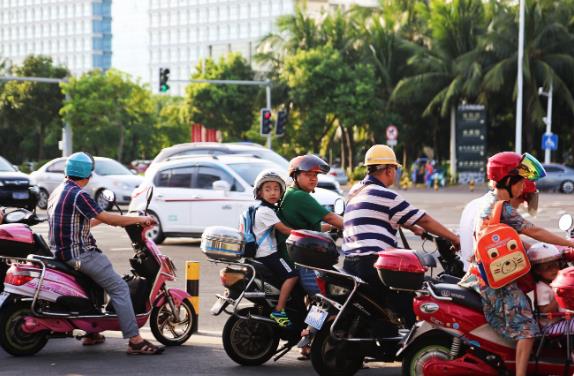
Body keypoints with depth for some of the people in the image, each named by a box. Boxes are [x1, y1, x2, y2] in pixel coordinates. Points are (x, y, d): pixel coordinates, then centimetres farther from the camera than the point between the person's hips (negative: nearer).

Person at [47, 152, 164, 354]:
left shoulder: (57, 192, 14)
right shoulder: (78, 195, -16)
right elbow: (106, 218, -19)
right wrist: (139, 219, -11)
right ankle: (135, 340, -17)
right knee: (119, 288, -11)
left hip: (61, 252, 10)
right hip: (79, 254, -10)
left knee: (94, 282, 31)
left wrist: (101, 218, 31)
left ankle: (91, 333, 30)